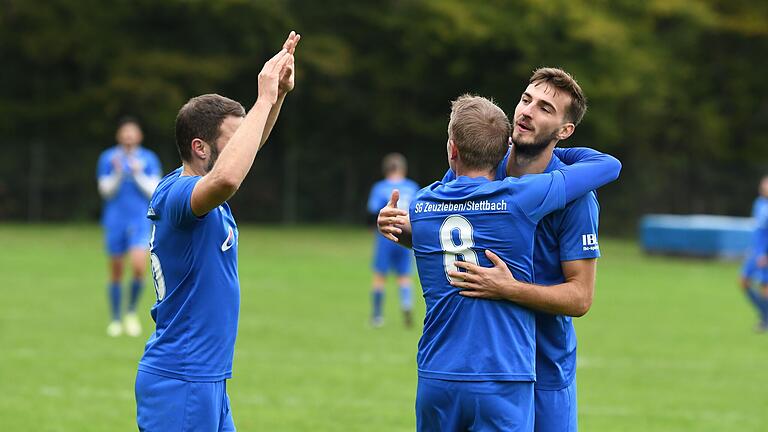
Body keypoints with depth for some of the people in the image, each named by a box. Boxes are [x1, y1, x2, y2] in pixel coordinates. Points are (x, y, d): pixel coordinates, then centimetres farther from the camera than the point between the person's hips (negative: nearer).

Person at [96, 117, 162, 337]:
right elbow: (106, 191, -1)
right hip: (115, 221, 1)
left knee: (139, 266, -18)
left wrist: (138, 174, -15)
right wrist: (118, 173, -17)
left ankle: (132, 312, 3)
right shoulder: (108, 158, 2)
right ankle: (115, 320, 19)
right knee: (116, 271, 6)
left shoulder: (149, 159, 3)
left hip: (140, 220, -1)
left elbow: (154, 191, -2)